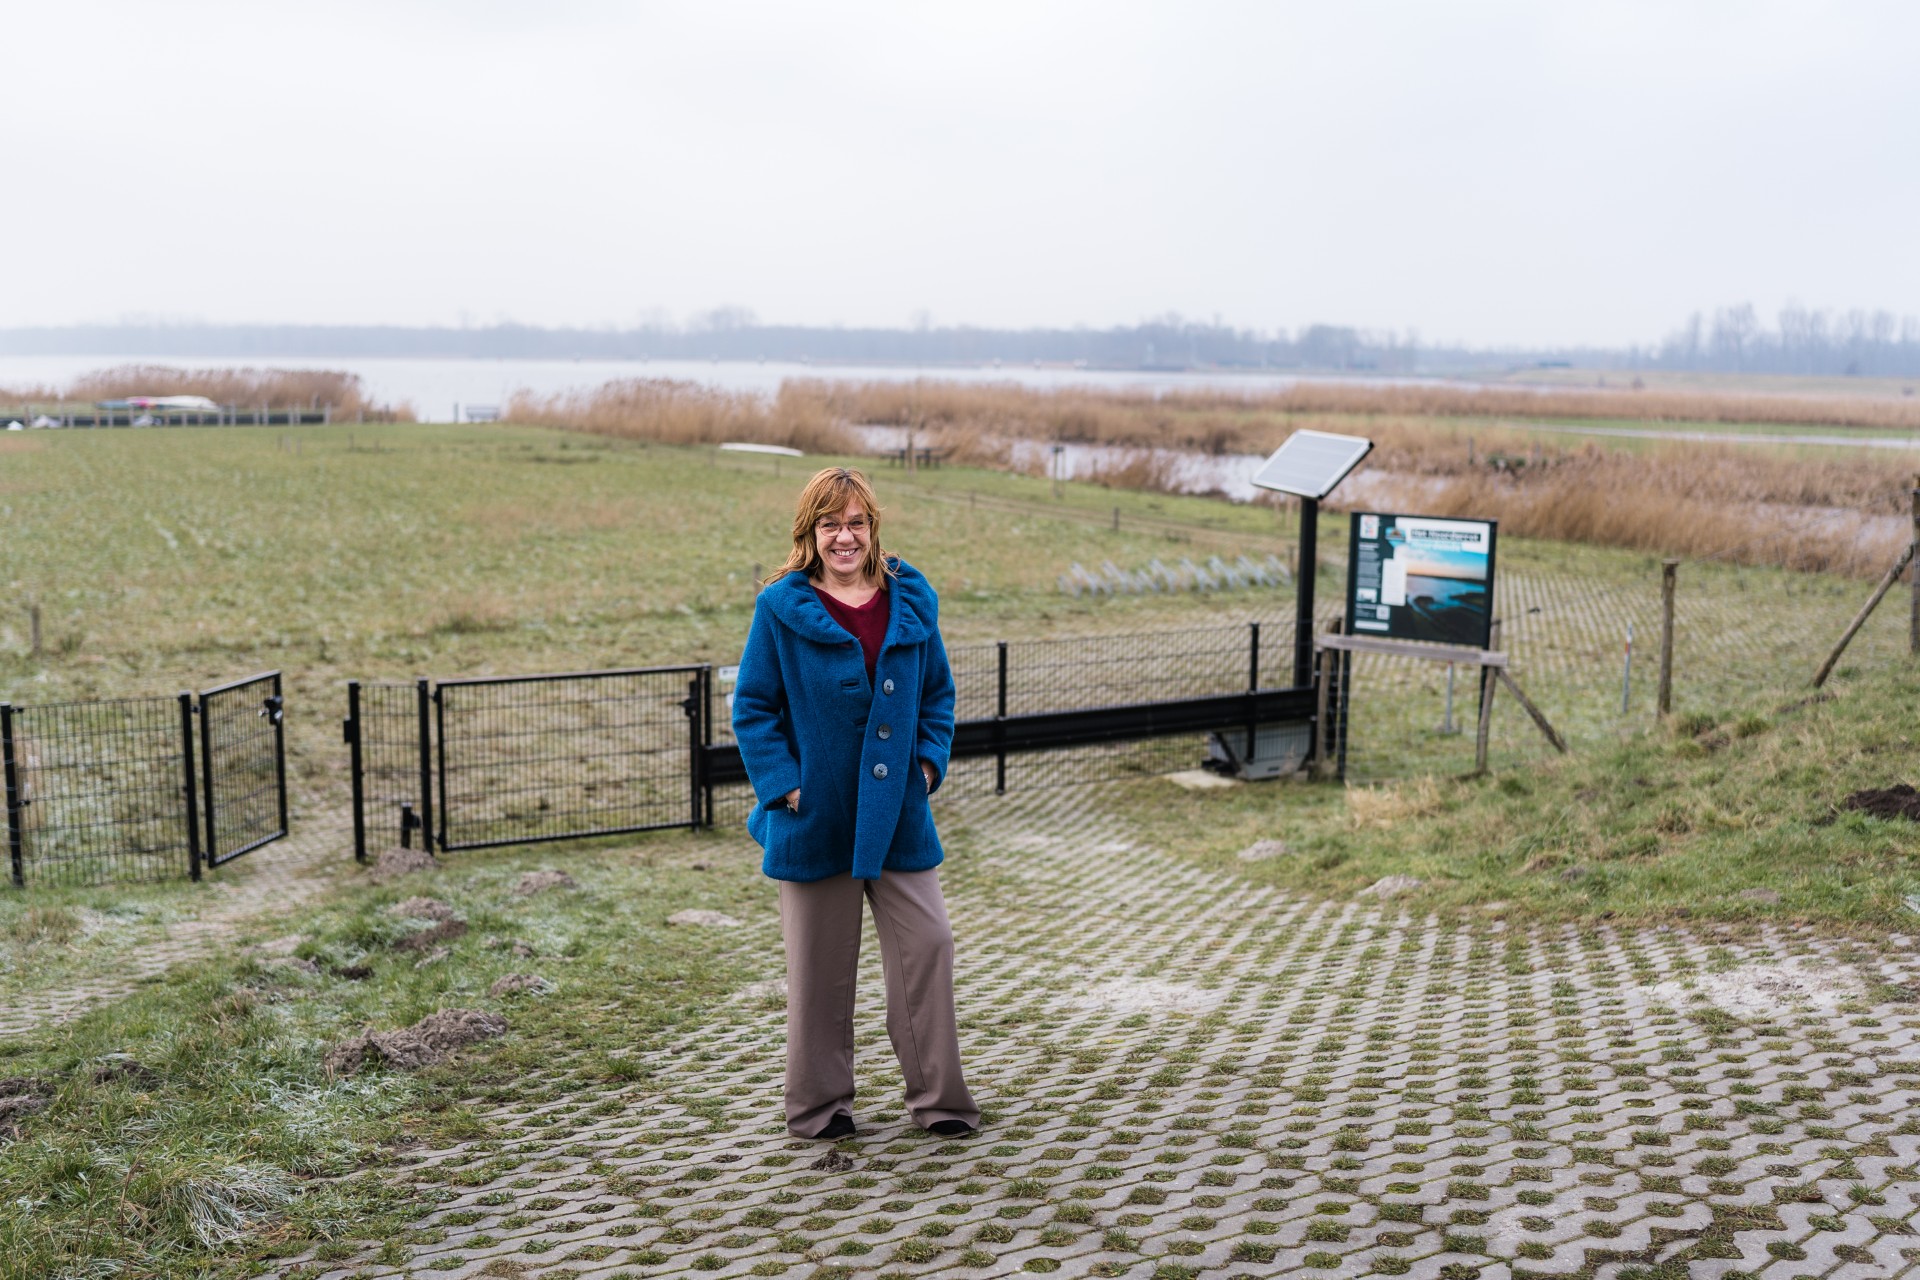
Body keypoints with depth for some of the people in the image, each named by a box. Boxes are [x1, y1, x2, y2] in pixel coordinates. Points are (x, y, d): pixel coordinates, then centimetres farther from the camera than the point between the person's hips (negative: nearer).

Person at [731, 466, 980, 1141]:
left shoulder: (911, 600, 4)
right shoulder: (782, 608, -6)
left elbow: (938, 690, 13)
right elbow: (752, 707, -4)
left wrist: (929, 761, 0)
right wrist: (783, 785, -12)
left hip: (897, 813, 3)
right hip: (816, 819, -3)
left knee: (927, 944, 3)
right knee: (820, 962, 8)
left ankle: (937, 1097, 18)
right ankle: (820, 1104, 24)